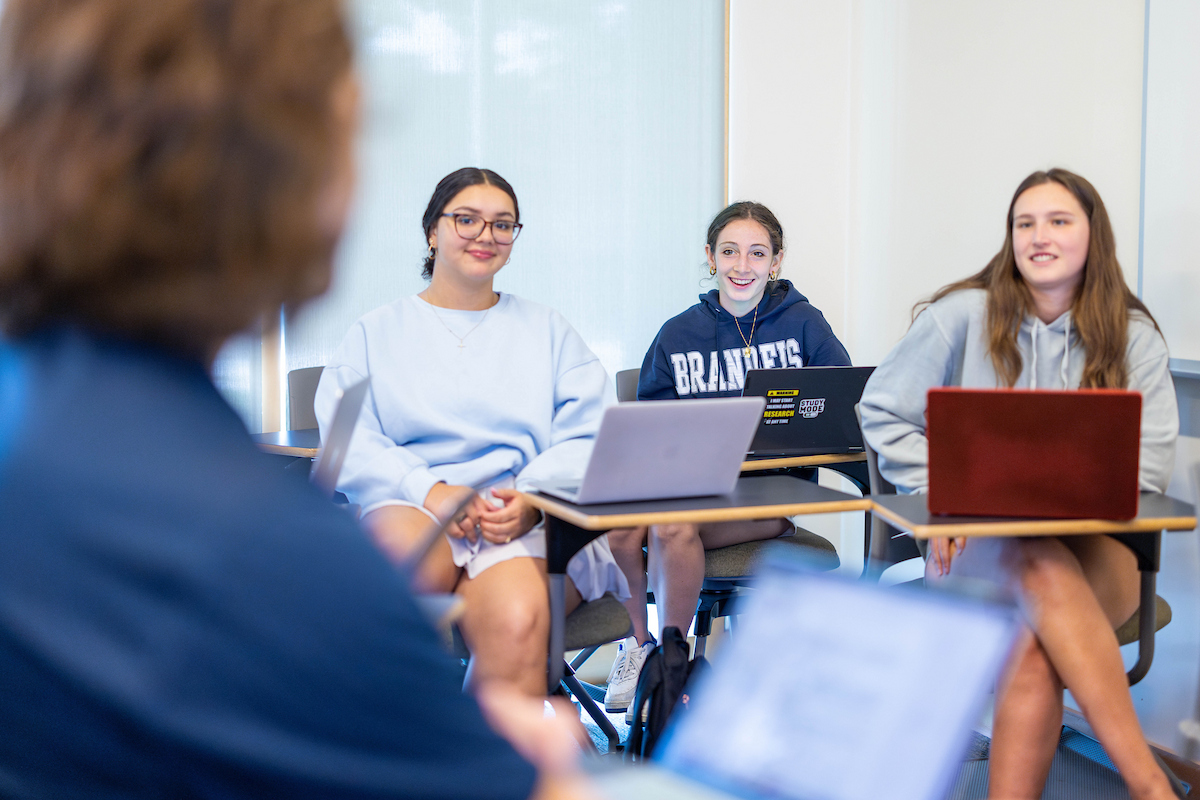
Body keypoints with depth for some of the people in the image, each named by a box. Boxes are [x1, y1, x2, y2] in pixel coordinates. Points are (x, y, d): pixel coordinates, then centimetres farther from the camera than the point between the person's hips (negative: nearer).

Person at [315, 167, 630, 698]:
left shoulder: (547, 329, 23)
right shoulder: (376, 333, 20)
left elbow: (589, 436, 9)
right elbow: (349, 442, 5)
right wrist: (429, 490, -15)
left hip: (530, 523, 0)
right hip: (408, 511, 0)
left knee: (517, 621, -35)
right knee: (411, 555, -38)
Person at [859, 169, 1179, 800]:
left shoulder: (1133, 339, 7)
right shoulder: (964, 315, 2)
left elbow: (1147, 468, 1)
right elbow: (883, 412, 4)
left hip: (1092, 545, 1)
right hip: (978, 546, -1)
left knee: (1036, 648, -34)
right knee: (1042, 566, -36)